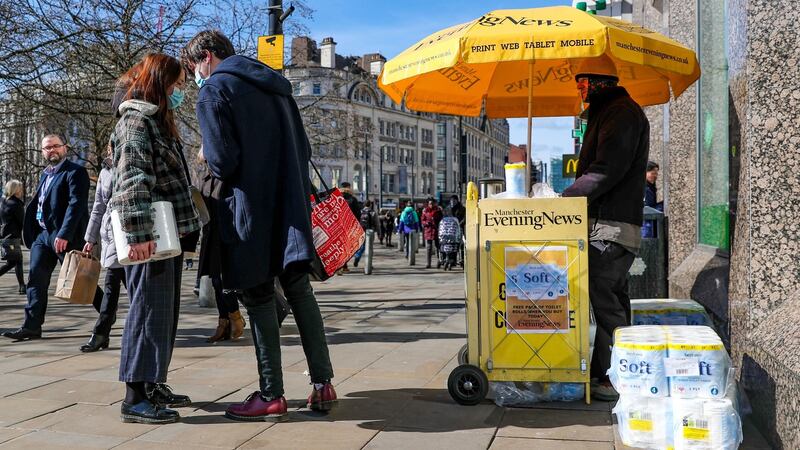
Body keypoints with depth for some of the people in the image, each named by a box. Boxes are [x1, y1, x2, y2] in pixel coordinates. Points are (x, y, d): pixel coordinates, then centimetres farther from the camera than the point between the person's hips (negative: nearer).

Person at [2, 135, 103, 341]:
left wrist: (64, 235, -25)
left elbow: (76, 204, -18)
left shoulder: (75, 172, -8)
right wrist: (31, 232, 9)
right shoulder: (45, 174, 19)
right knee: (36, 280, 4)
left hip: (66, 236, -8)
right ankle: (32, 326, 9)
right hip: (42, 234, 8)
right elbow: (37, 204, 19)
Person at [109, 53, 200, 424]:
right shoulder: (136, 121, -9)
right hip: (150, 237, -10)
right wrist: (139, 234, -27)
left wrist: (183, 230, 25)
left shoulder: (158, 122, 22)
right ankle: (135, 398, -4)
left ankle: (153, 384, 23)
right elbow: (131, 182, -20)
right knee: (149, 310, -8)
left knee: (164, 312, 14)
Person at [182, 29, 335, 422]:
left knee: (259, 298, 0)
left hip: (252, 211, -6)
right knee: (299, 291, 10)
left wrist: (210, 161, 7)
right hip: (292, 206, 7)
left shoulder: (214, 91, -5)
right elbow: (303, 149, 17)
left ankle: (271, 396, 5)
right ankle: (323, 385, 11)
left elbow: (223, 161, -14)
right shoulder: (275, 85, 18)